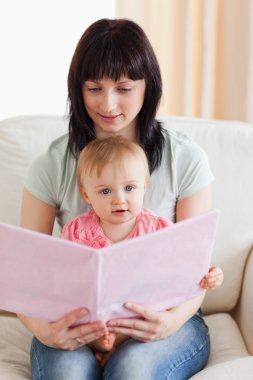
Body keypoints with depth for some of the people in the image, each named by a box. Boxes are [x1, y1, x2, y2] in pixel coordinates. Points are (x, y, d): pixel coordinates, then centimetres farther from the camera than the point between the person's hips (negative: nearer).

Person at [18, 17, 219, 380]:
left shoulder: (186, 159, -3)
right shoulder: (53, 164, -1)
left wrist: (174, 320, -25)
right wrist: (42, 329, -24)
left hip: (159, 319, 0)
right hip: (76, 320, 0)